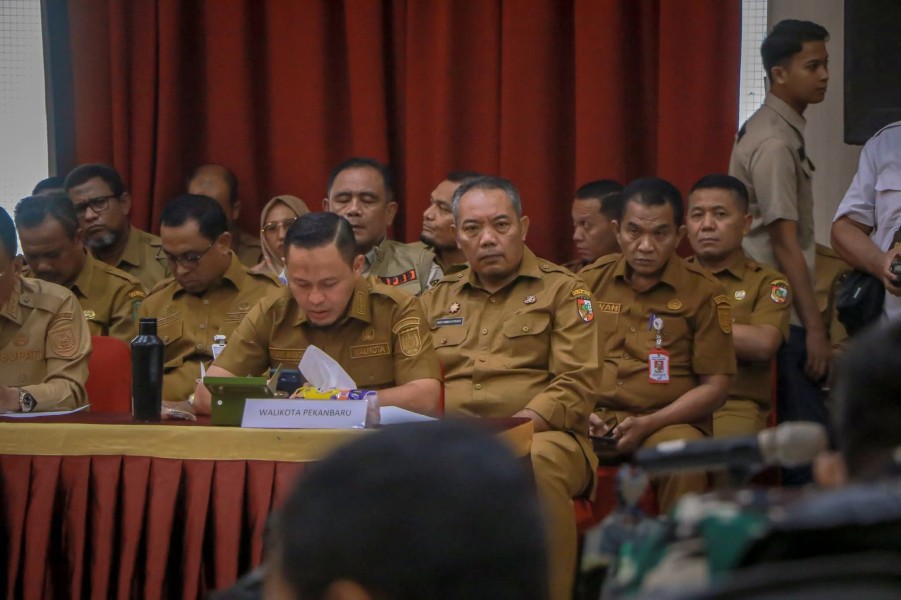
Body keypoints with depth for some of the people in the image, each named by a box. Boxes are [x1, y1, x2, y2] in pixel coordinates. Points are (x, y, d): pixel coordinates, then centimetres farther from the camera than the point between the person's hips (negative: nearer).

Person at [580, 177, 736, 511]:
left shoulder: (703, 293, 4)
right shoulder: (590, 281, 14)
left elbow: (714, 386, 2)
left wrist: (649, 424, -10)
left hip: (667, 422, -2)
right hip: (594, 419, 2)